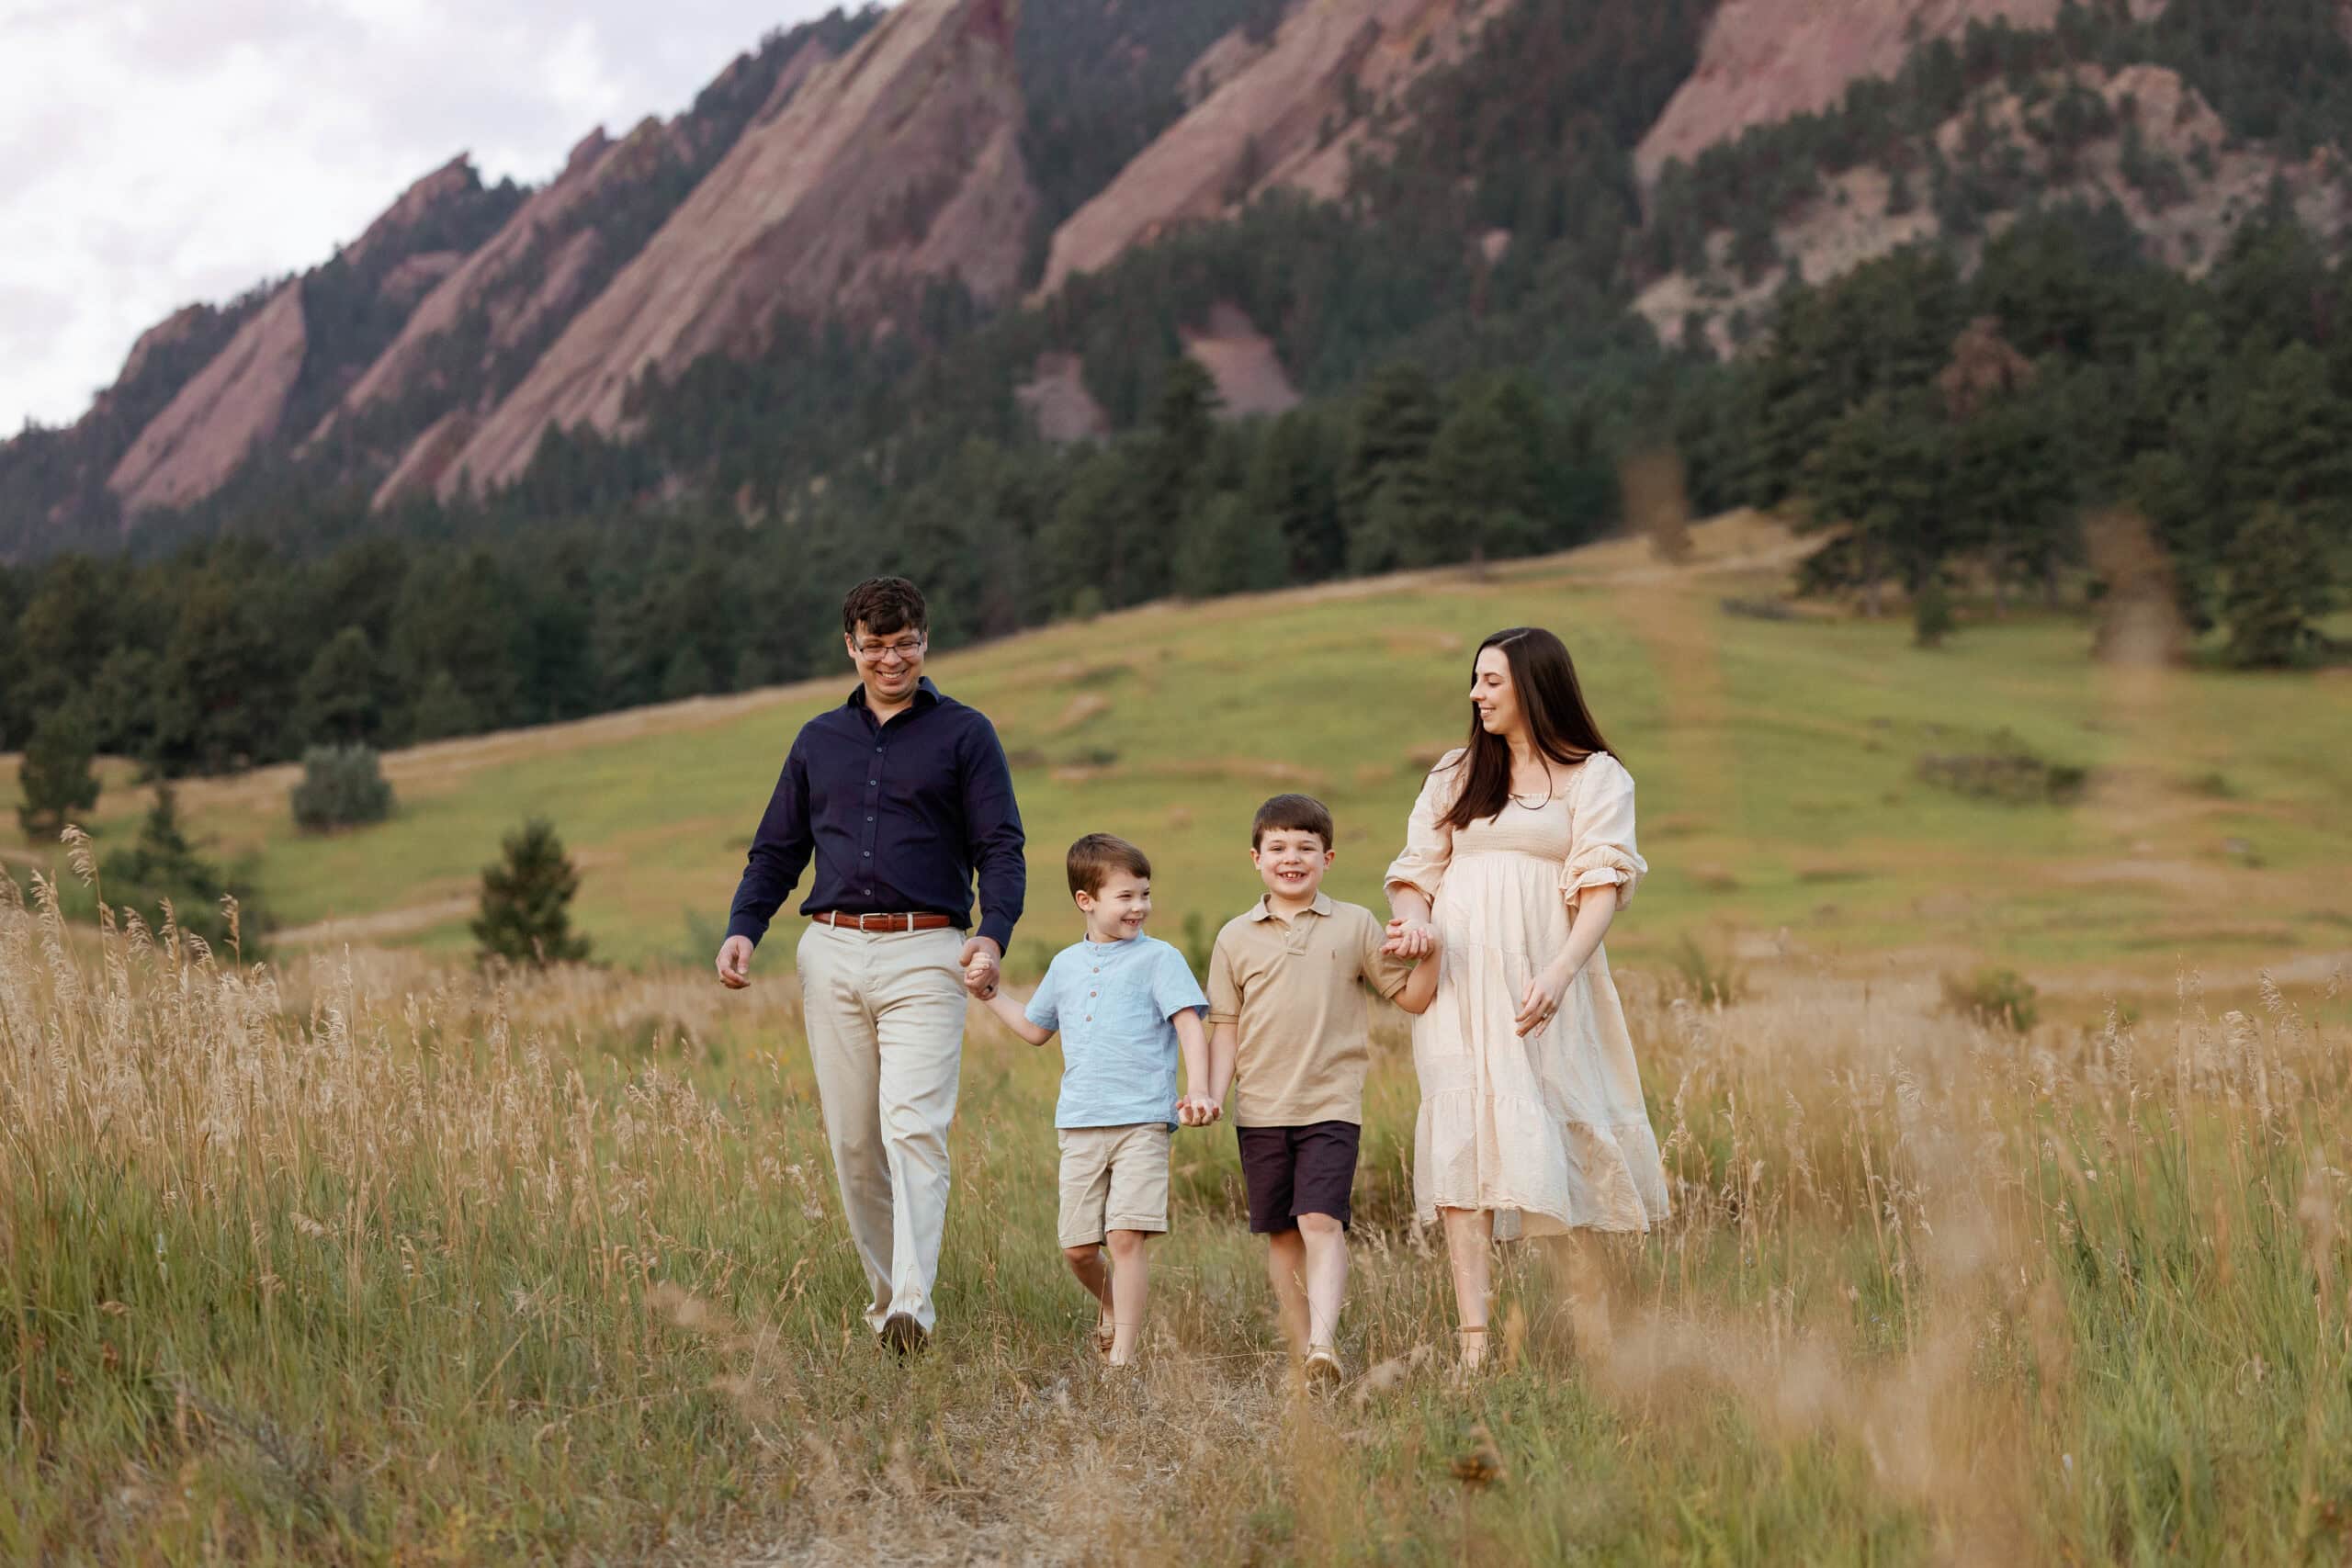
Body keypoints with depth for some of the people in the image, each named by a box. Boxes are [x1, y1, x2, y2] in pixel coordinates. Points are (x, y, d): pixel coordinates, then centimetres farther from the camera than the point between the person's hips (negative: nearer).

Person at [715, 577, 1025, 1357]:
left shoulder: (963, 734, 6)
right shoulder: (819, 739, 17)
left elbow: (1001, 848, 0)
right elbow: (777, 848, 20)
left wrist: (993, 935, -17)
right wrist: (743, 928, 2)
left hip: (925, 956, -4)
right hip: (831, 953, 4)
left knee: (913, 1128, -16)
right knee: (852, 1142, 4)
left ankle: (915, 1305, -22)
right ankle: (884, 1293, 15)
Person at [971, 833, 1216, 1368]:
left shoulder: (1159, 959, 0)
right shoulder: (1066, 965, 15)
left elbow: (1191, 1027, -9)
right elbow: (1036, 1028, 31)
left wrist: (1198, 1091, -23)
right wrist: (990, 994, 24)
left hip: (1142, 1123, -4)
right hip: (1080, 1124, 5)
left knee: (1126, 1237, -12)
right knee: (1077, 1247, 6)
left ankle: (1123, 1358, -7)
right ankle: (1109, 1304, 37)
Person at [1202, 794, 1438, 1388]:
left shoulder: (1355, 925, 5)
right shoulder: (1236, 938, 8)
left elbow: (1411, 998, 8)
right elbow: (1225, 1025, 10)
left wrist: (1429, 955, -11)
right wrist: (1214, 1094, -2)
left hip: (1331, 1104, -3)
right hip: (1261, 1109, 3)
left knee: (1320, 1221, -17)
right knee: (1281, 1235, 7)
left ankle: (1323, 1343, -27)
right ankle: (1303, 1353, 15)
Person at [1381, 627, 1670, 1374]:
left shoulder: (1595, 777, 6)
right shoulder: (1454, 774, 19)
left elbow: (1602, 883, -5)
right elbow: (1416, 869, 18)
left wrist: (1559, 973, -21)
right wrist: (1413, 919, -7)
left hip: (1540, 984, -3)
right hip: (1458, 980, 3)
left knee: (1557, 1134, -4)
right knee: (1462, 1138, -11)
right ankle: (1473, 1335, -17)